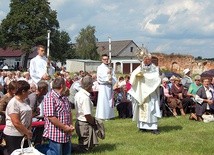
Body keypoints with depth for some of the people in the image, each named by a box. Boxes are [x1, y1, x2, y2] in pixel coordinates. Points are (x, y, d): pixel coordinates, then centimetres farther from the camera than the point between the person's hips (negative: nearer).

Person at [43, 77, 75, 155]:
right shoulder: (50, 97, -16)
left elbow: (69, 113, 20)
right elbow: (50, 117, -23)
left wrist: (70, 125, 3)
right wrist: (64, 127, -18)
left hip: (67, 134, 9)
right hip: (55, 135, -9)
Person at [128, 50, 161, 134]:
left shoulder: (154, 68, 7)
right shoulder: (140, 68, 14)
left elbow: (156, 78, -9)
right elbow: (133, 75, 0)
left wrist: (144, 75, -14)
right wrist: (137, 75, -23)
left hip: (150, 92, -3)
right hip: (141, 92, 3)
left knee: (151, 108, -10)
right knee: (141, 108, 1)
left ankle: (153, 127, -12)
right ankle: (142, 125, 9)